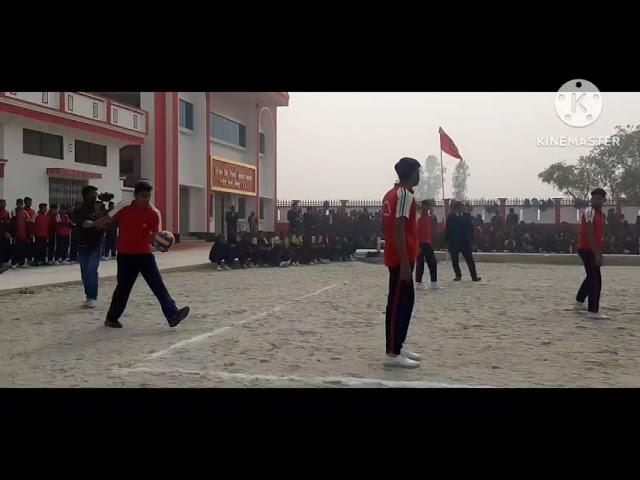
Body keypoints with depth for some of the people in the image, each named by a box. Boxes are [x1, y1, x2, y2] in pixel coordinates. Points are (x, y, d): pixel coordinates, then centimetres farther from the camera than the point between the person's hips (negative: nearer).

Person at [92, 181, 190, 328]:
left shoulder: (154, 213, -10)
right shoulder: (124, 206, -12)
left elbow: (155, 236, -12)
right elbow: (108, 219, 7)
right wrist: (92, 225, 24)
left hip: (145, 254, 2)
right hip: (126, 255, -2)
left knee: (158, 284, -6)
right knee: (124, 287, 4)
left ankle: (172, 314, -10)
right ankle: (111, 319, 22)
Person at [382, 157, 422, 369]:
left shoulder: (392, 193, 15)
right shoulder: (405, 194, -15)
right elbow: (398, 230, -22)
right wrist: (405, 262, -24)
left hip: (398, 257, 10)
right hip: (401, 258, -10)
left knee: (406, 300, 15)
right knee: (398, 303, -7)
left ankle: (398, 346, 21)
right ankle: (393, 354, -3)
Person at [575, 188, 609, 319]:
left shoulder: (600, 214, 13)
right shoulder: (589, 212, -17)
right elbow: (589, 236, -22)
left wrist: (599, 253, 16)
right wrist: (597, 255, -25)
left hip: (593, 250, 10)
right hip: (587, 249, -10)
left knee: (591, 277, 22)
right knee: (596, 280, -11)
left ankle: (579, 302, 38)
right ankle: (593, 311, -9)